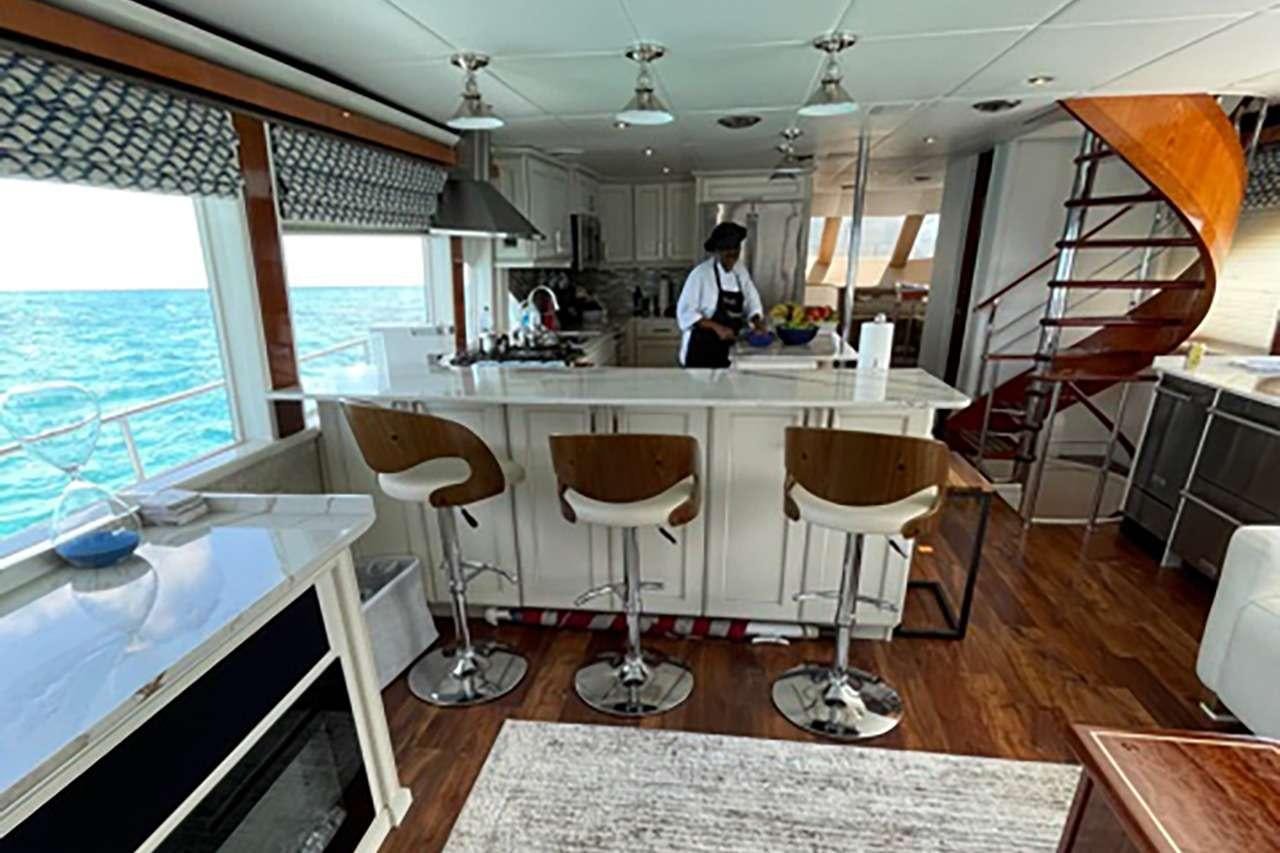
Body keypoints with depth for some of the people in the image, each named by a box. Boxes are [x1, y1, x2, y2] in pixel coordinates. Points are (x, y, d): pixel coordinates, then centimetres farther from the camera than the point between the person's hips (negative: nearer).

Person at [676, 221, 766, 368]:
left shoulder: (741, 272, 6)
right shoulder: (701, 274, -12)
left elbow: (752, 304, 14)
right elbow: (686, 312, -16)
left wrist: (758, 322, -7)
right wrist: (717, 327, -24)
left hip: (727, 349, 6)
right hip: (701, 349, -6)